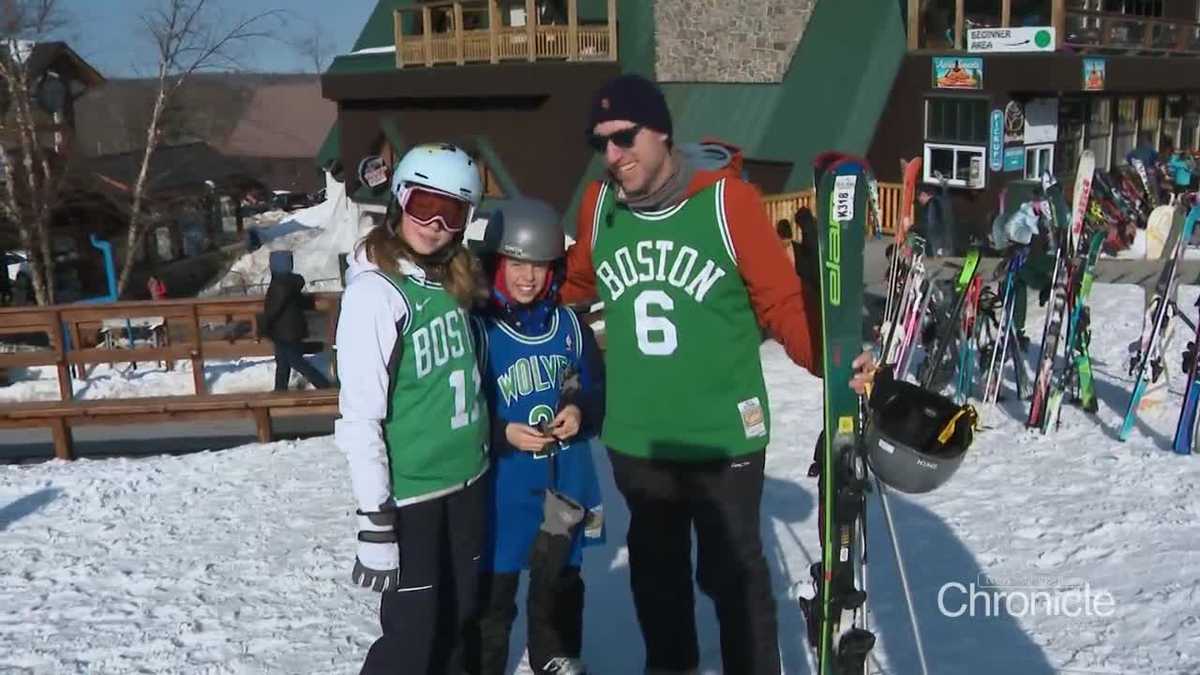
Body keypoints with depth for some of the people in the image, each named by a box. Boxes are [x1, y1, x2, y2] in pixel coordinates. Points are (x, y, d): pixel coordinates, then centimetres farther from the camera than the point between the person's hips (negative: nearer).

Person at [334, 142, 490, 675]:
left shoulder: (452, 279, 7)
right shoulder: (375, 290, -16)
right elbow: (360, 415, -19)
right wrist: (375, 521, -21)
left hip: (467, 481, 8)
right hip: (410, 493, -7)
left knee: (457, 620, 17)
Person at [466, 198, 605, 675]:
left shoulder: (570, 326, 0)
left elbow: (598, 388, 8)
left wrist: (582, 412, -12)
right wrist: (503, 434, -23)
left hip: (565, 481, 4)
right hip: (503, 487, -4)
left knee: (560, 582, 21)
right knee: (494, 590, 5)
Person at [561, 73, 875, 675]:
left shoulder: (727, 199, -13)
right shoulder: (598, 206, 0)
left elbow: (782, 300, -12)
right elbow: (571, 283, 17)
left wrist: (832, 359, -25)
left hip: (722, 438, -4)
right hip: (635, 441, 4)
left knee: (731, 574, 9)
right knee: (655, 570, 21)